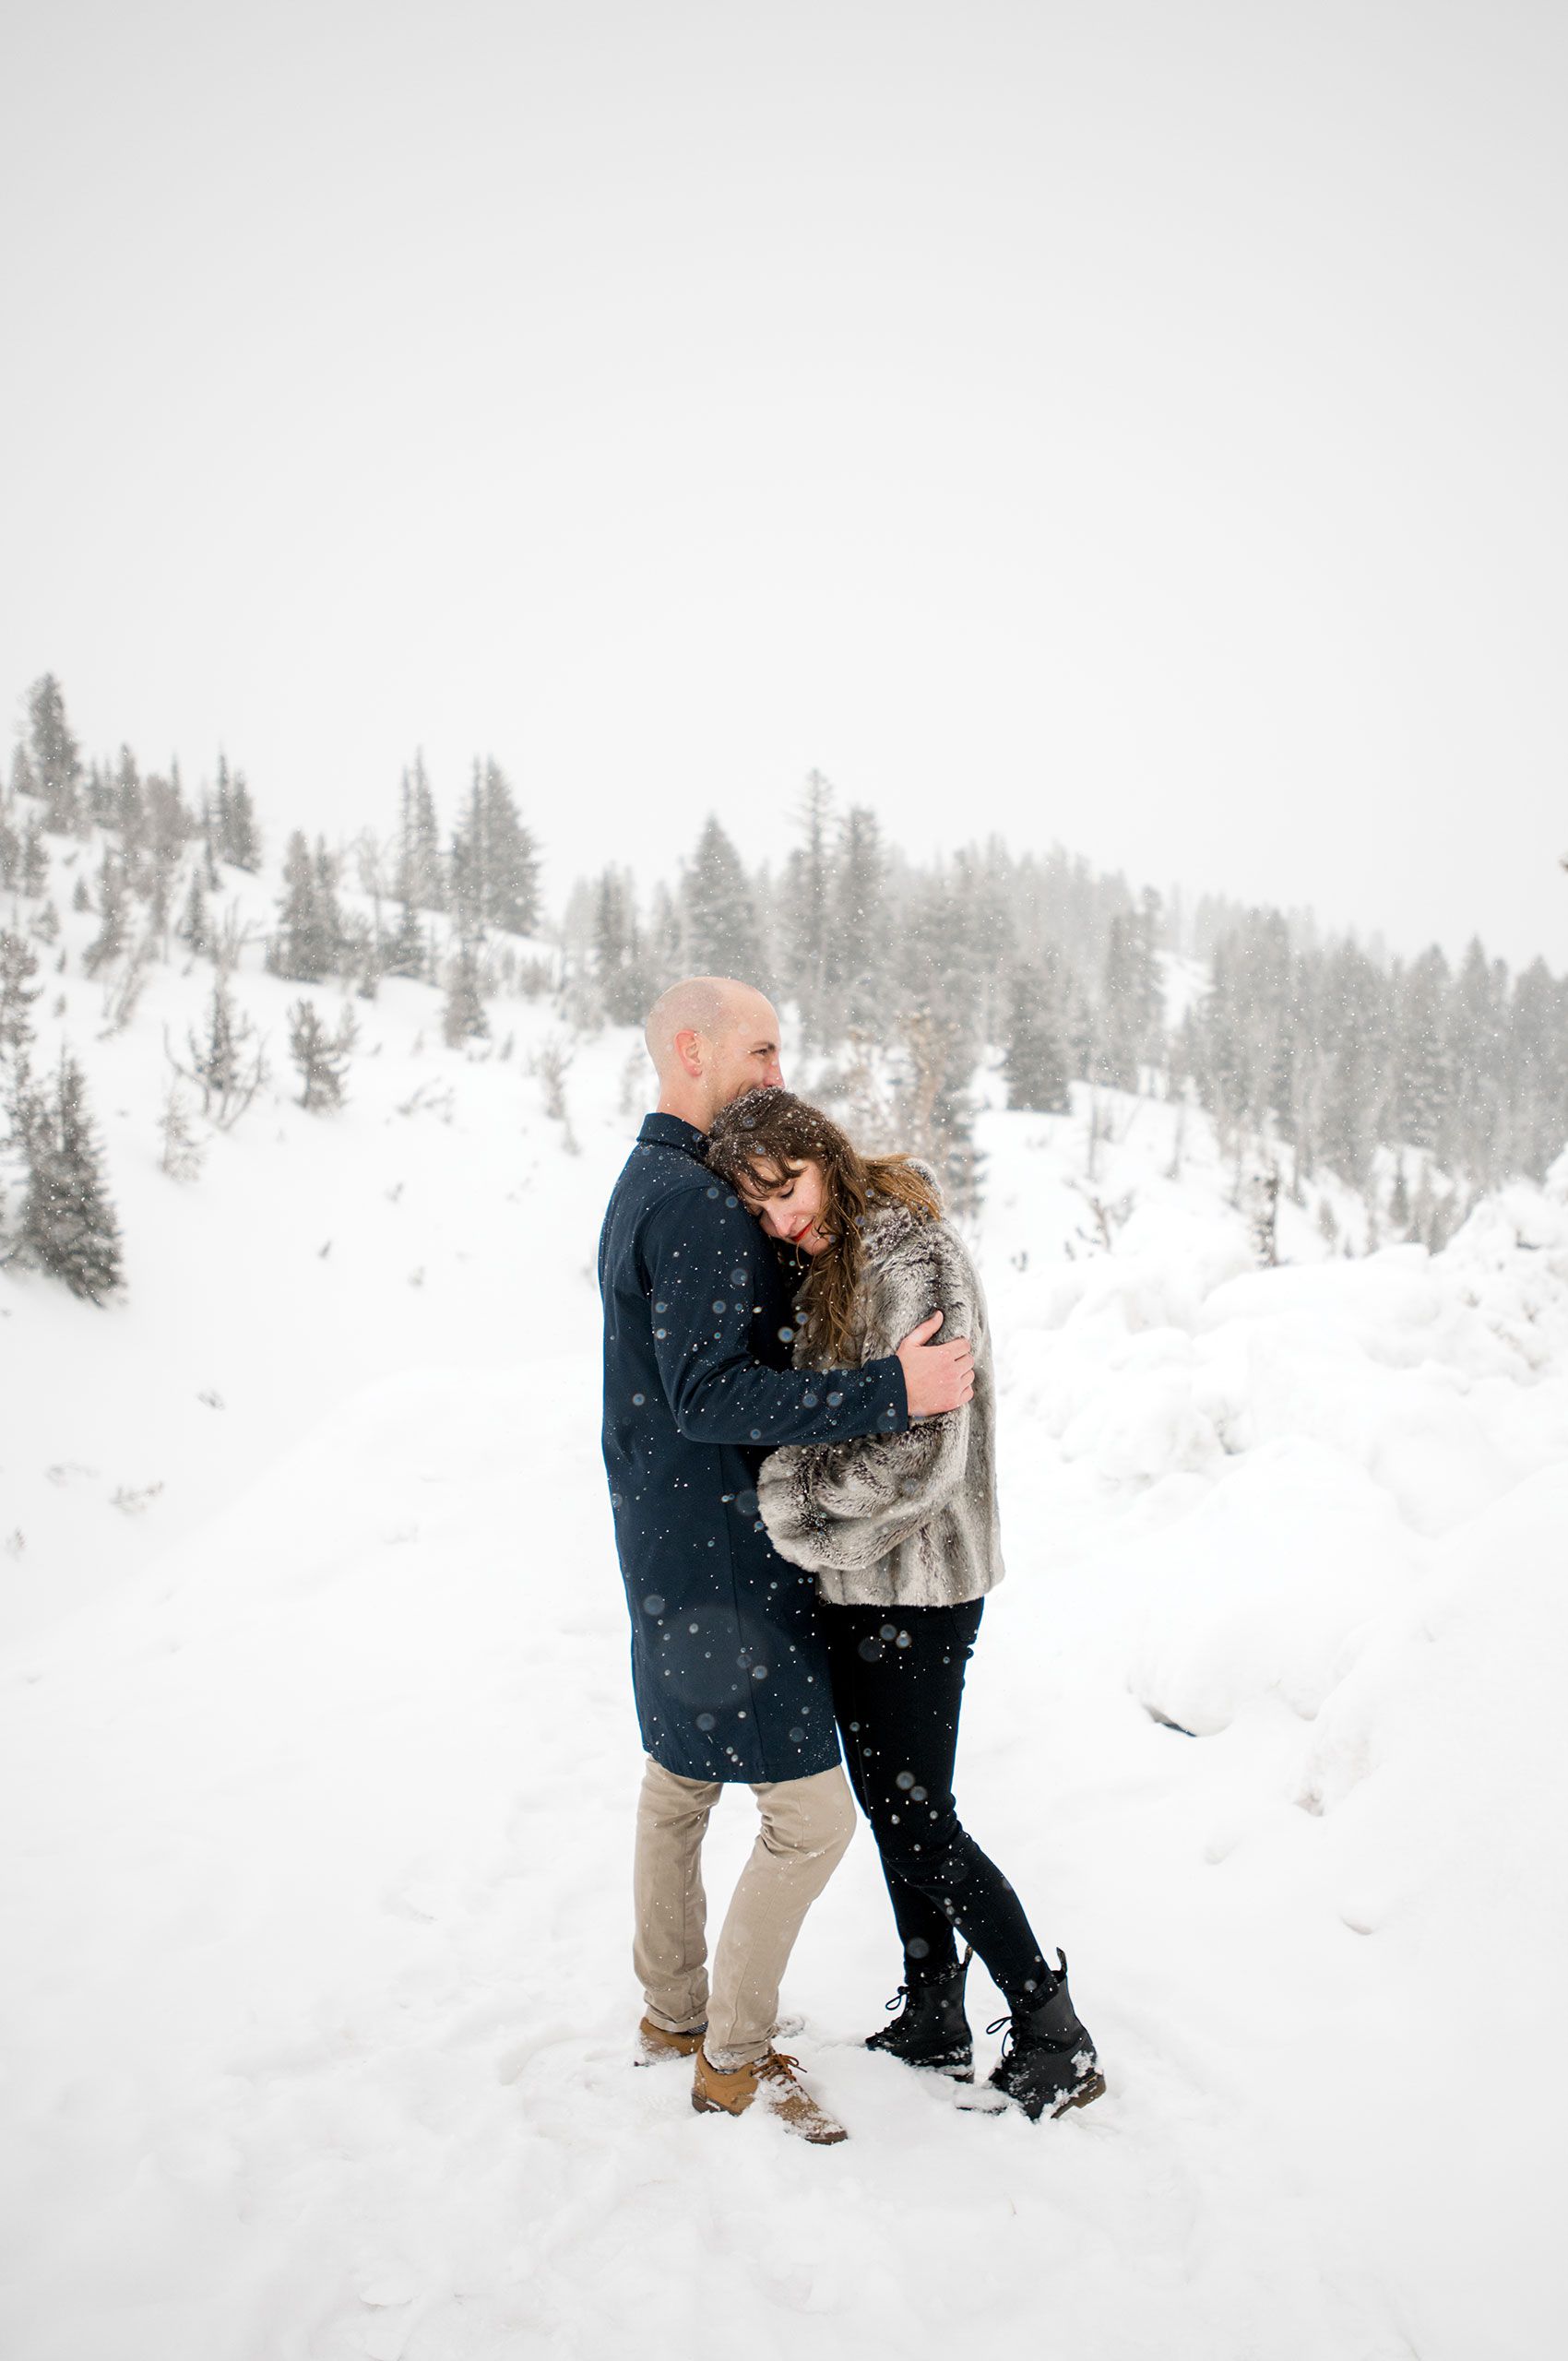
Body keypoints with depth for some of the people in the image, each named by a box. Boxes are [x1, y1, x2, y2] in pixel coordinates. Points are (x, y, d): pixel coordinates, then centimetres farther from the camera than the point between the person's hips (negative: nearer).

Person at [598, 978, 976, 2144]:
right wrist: (890, 1391, -32)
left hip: (671, 1542, 11)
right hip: (720, 1559, -11)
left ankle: (672, 2011, 36)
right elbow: (711, 1395, -29)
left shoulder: (643, 1185, 13)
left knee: (681, 1779, 21)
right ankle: (735, 2056, 13)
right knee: (812, 1810, -3)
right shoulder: (697, 1204, -21)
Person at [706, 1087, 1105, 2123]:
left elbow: (920, 1457, -25)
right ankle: (934, 2021, 33)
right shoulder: (835, 1255, 8)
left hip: (913, 1589, -9)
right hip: (859, 1583, 9)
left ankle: (1055, 2040, 15)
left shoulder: (913, 1261, -21)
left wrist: (794, 1495, -14)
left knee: (920, 1825, 0)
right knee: (890, 1807, 17)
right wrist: (806, 1512, 4)